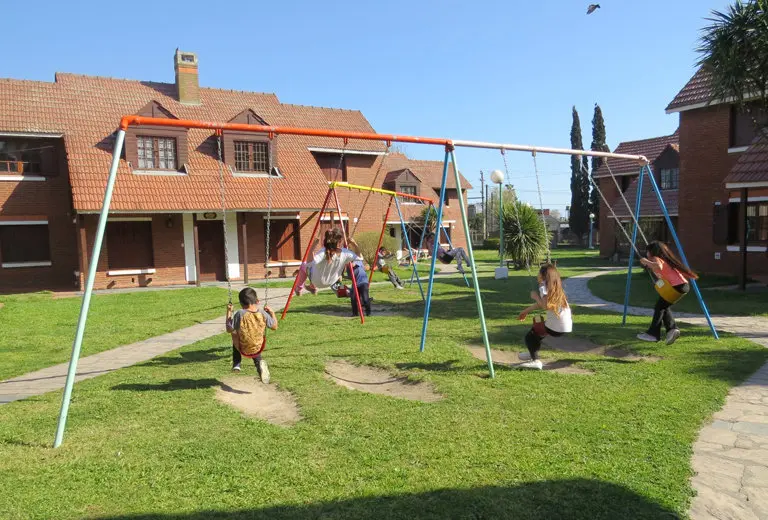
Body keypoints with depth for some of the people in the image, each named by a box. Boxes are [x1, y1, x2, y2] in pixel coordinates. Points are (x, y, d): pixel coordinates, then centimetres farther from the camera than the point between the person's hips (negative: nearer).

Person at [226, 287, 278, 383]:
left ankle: (236, 364, 28)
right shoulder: (263, 313, -12)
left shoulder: (240, 314, -20)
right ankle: (259, 363, 9)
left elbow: (229, 329, -9)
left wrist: (229, 312, -3)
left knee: (235, 335, 30)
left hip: (243, 349, -1)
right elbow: (274, 327, 1)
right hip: (258, 348, 1)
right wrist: (272, 313, 13)